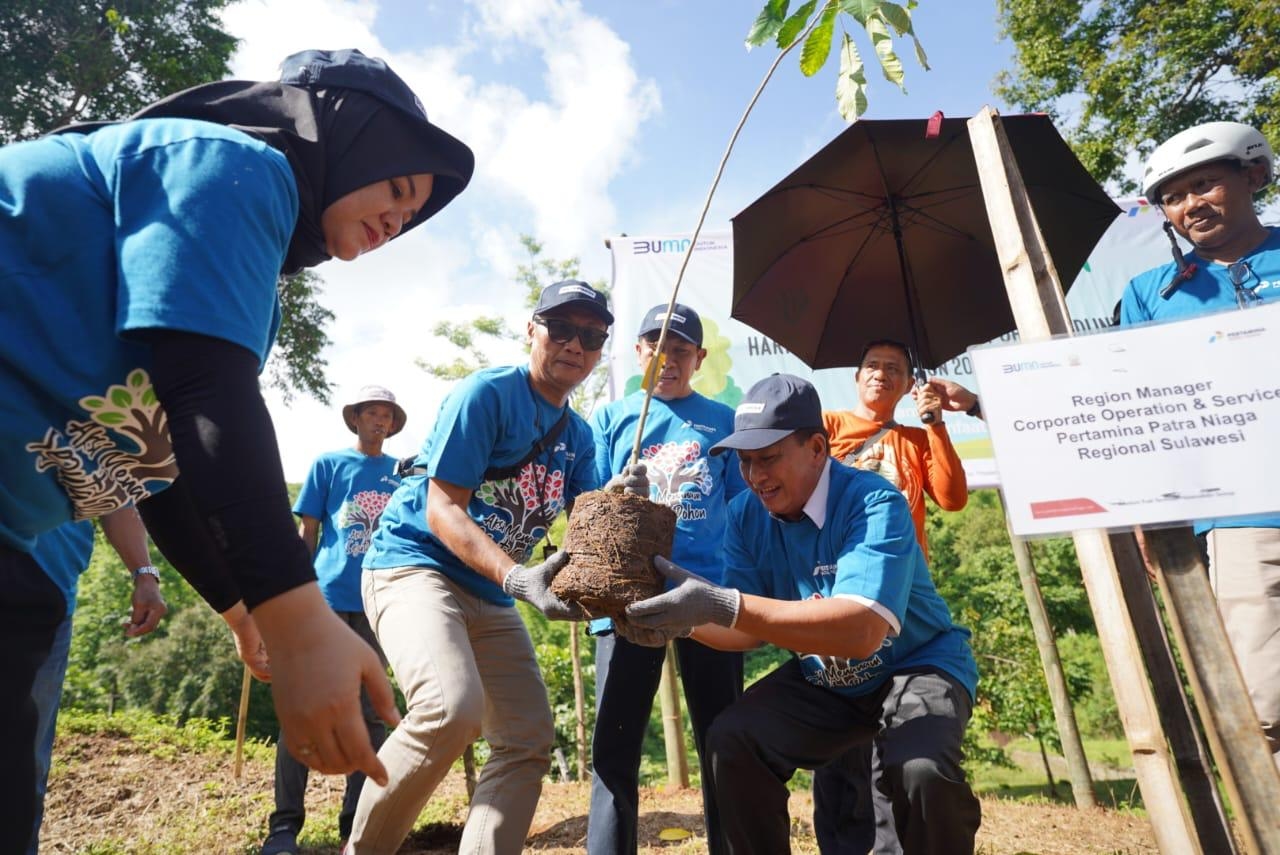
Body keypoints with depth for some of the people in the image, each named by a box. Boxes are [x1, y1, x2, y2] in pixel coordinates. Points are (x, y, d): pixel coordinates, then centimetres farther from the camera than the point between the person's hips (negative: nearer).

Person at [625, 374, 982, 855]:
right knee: (730, 742, -13)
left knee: (922, 771, -31)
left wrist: (724, 605, -48)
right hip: (823, 682, 5)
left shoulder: (874, 503, -28)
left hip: (915, 665, -4)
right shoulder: (746, 515, -9)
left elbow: (861, 631, -41)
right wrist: (682, 622, -27)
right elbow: (754, 628, -6)